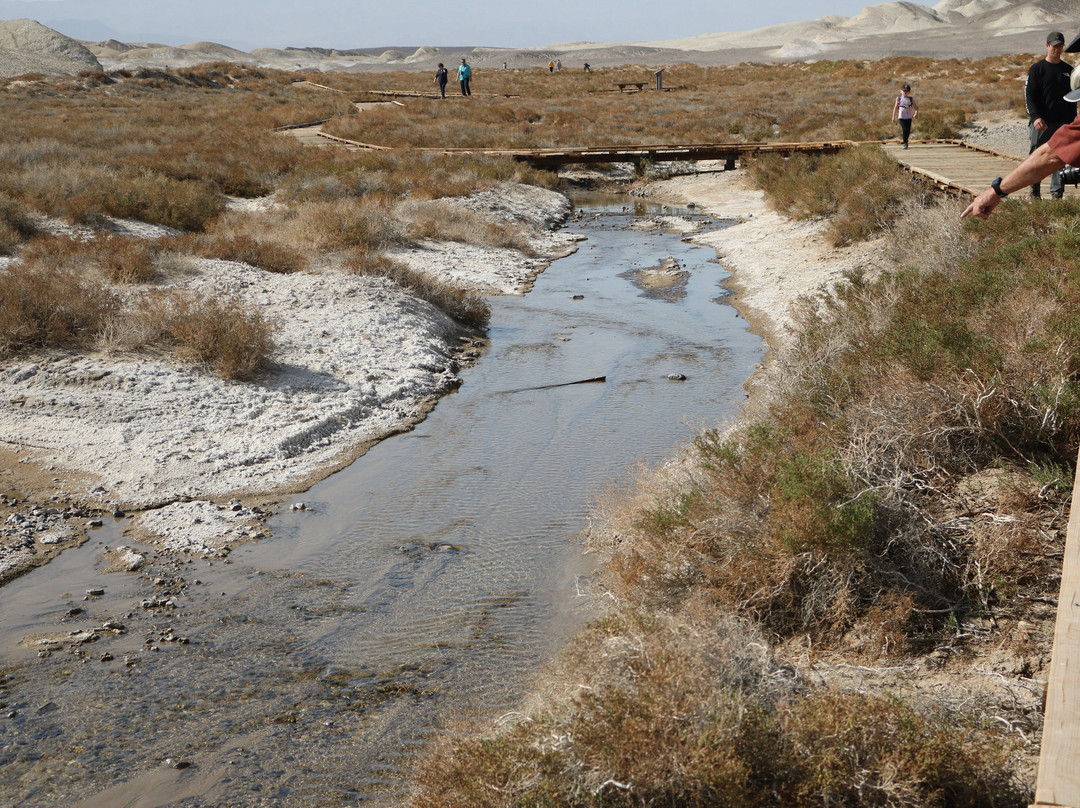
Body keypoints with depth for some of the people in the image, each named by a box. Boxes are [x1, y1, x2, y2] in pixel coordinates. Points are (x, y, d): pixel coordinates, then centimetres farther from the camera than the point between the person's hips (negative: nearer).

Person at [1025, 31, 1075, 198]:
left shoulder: (1068, 70, 14)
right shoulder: (1036, 69, 1)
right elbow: (1029, 95, -6)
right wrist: (1035, 117, -19)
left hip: (1062, 122, 3)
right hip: (1041, 122, -3)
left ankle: (1057, 192, 3)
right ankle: (1034, 187, 15)